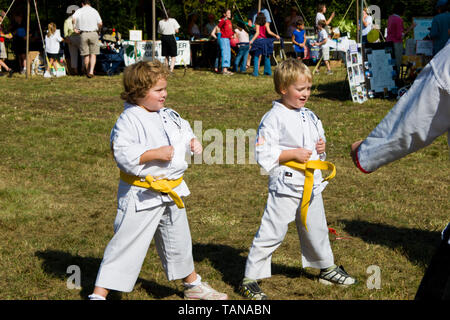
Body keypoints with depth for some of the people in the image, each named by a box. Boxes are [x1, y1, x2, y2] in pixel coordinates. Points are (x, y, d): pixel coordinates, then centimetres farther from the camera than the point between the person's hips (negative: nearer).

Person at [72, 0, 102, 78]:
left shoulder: (79, 11, 4)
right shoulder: (94, 11, 6)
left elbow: (74, 18, -15)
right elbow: (100, 23, 0)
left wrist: (75, 28, -5)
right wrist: (98, 30, 18)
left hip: (83, 34, 0)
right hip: (93, 33, 0)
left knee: (86, 54, 9)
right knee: (93, 54, 1)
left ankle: (87, 72, 16)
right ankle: (91, 71, -13)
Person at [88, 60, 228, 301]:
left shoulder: (169, 116, 7)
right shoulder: (128, 120, -18)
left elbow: (184, 131, 25)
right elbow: (123, 155, -27)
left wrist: (193, 142, 4)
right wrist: (156, 154, -27)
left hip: (172, 190, 8)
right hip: (142, 195, -8)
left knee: (178, 241, 24)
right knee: (126, 244, -7)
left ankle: (193, 285, 43)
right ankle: (99, 294, -1)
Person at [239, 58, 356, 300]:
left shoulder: (309, 116, 11)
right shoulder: (273, 119, -13)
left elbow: (318, 138, 25)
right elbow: (263, 154, -17)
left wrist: (322, 147, 2)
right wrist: (294, 154, -19)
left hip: (311, 184, 7)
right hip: (285, 186, -7)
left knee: (316, 230, 21)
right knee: (271, 233, -6)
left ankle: (327, 268, 41)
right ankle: (250, 279, 3)